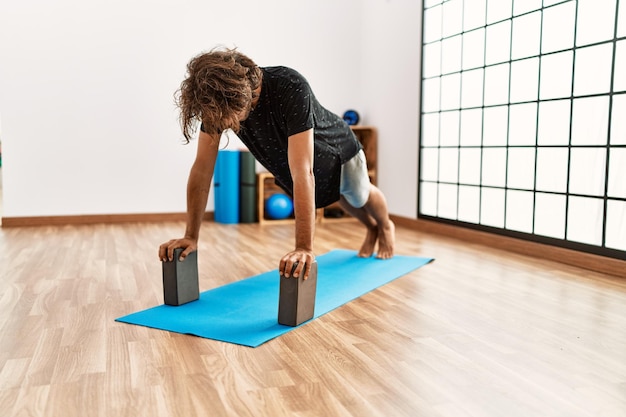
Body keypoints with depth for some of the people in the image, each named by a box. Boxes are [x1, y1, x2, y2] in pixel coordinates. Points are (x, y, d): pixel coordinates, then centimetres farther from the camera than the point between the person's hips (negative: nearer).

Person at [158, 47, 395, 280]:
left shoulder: (290, 89, -47)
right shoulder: (217, 102, -32)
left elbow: (302, 172, -53)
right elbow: (202, 167, -27)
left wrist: (305, 248, -56)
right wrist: (191, 236, -30)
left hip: (337, 153, -5)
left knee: (360, 198, 25)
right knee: (343, 200, 31)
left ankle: (386, 228, 58)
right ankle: (371, 228, 62)